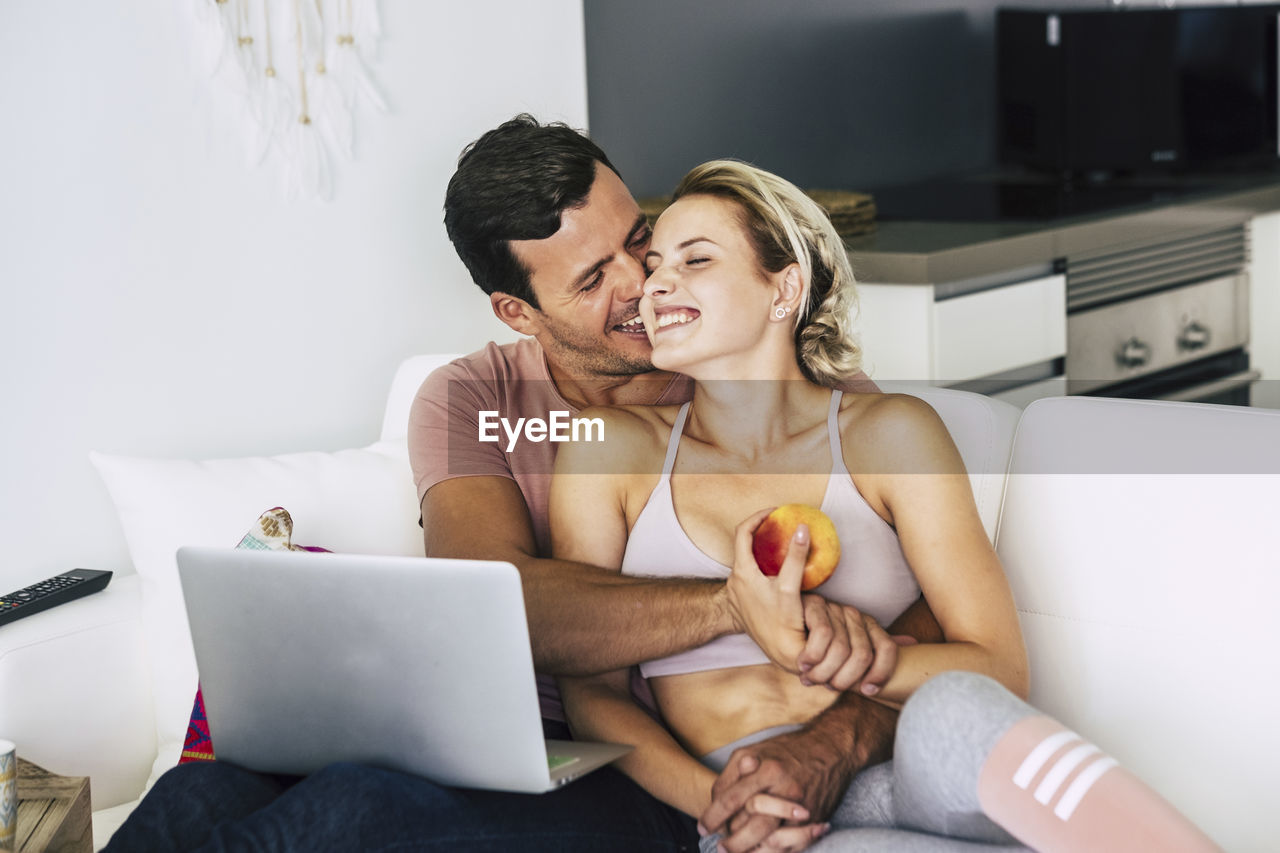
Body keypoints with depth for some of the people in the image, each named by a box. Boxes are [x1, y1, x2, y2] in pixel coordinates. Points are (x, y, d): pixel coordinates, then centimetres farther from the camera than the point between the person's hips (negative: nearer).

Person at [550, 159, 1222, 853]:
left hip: (904, 783, 1)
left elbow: (998, 670, 0)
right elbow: (592, 691, 7)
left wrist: (803, 651, -17)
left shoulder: (889, 434, 6)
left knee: (951, 714, -36)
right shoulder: (609, 450, 8)